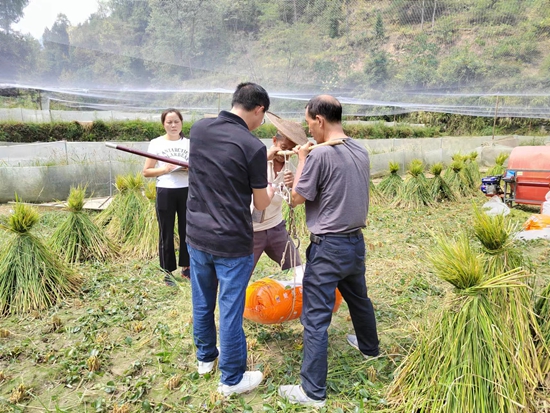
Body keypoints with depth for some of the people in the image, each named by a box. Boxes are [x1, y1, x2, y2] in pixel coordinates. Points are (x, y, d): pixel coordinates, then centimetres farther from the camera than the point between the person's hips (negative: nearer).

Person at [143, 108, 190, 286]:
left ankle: (186, 267, 25)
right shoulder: (156, 143, -1)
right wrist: (164, 169, -16)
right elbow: (146, 172, 0)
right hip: (165, 193, -2)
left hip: (186, 191, 2)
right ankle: (167, 271, 18)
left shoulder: (189, 143, 6)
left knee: (187, 230, 9)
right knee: (166, 233, 5)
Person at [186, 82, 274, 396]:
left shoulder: (199, 129, -2)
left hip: (197, 236, 6)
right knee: (230, 311, 9)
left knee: (202, 303, 21)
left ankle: (205, 357, 44)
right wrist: (274, 187, 14)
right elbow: (261, 204, -8)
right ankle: (232, 379, 27)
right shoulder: (254, 147, -18)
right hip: (232, 244, -6)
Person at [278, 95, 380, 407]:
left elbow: (298, 198, -11)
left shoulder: (320, 155, -20)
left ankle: (313, 391, 10)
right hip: (356, 241, 8)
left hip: (328, 247, -8)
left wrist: (302, 159, 0)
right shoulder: (361, 151, 4)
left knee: (316, 318, 0)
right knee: (359, 298, 29)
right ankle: (369, 346, 52)